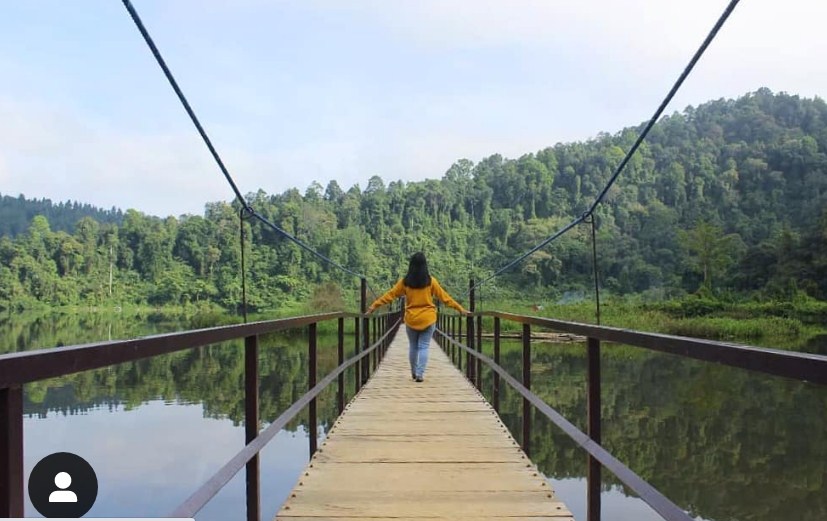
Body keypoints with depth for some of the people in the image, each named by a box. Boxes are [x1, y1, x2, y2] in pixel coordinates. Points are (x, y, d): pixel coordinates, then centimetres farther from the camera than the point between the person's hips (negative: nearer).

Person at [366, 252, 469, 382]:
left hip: (411, 319, 1)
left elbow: (390, 295, -1)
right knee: (423, 347, 3)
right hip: (428, 319, -1)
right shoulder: (431, 281, -5)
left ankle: (414, 372, 25)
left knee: (413, 346, 16)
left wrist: (374, 305, 6)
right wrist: (460, 308, 7)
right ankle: (420, 374, -6)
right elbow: (444, 297, -1)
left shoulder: (405, 281, -4)